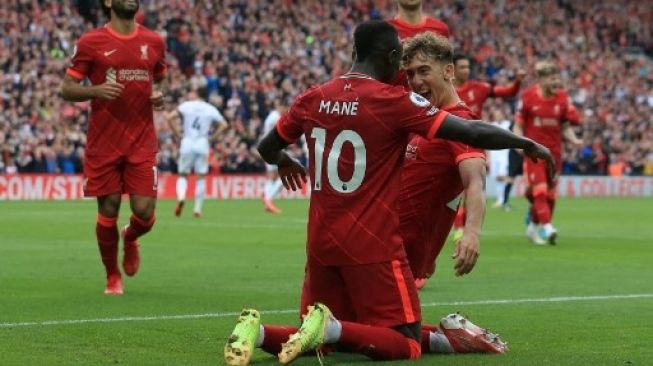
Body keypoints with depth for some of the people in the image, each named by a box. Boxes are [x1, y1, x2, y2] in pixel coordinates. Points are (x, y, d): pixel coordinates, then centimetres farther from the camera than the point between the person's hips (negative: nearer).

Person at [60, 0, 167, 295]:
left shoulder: (154, 42, 7)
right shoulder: (90, 43, -2)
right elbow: (67, 89, 0)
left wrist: (160, 95, -1)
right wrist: (96, 90, -19)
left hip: (142, 143, 2)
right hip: (103, 144, -2)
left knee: (145, 212, -6)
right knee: (108, 210, 2)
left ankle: (130, 240, 31)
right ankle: (112, 276, 23)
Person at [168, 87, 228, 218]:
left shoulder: (186, 105, 3)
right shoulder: (211, 109, 6)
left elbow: (170, 118, -5)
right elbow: (224, 125, 0)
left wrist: (177, 134, 2)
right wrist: (213, 137, 6)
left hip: (187, 143, 0)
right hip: (202, 143, 0)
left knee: (183, 175, 10)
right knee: (201, 177, 7)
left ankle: (181, 197, -18)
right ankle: (197, 208, 4)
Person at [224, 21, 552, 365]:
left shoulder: (312, 99, 5)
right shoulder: (395, 101, -10)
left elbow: (267, 149, 19)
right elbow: (473, 133, -10)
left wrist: (284, 161, 43)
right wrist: (528, 144, 5)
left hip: (320, 243, 6)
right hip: (372, 246, -6)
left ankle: (258, 331, -12)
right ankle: (329, 327, -23)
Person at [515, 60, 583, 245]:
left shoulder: (563, 98, 2)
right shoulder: (529, 96, -6)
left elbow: (566, 126, 8)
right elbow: (518, 124, 1)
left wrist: (574, 139, -10)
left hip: (554, 151, 4)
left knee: (550, 194, 8)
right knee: (540, 189, -17)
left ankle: (534, 226, 25)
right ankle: (547, 227, -25)